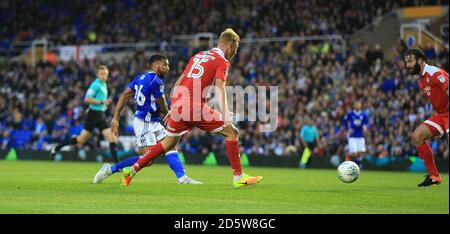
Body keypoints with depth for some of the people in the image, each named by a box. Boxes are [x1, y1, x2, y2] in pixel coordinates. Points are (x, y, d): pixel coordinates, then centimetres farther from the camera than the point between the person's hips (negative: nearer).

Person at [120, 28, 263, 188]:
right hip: (196, 108, -7)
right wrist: (225, 114, -24)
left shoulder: (198, 56, 23)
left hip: (178, 105, 7)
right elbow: (219, 87, -14)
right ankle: (239, 177, 1)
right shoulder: (222, 61, 2)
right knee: (232, 132, 4)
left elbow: (179, 82, 24)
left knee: (169, 143, 23)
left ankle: (131, 170, 19)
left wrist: (173, 107, 31)